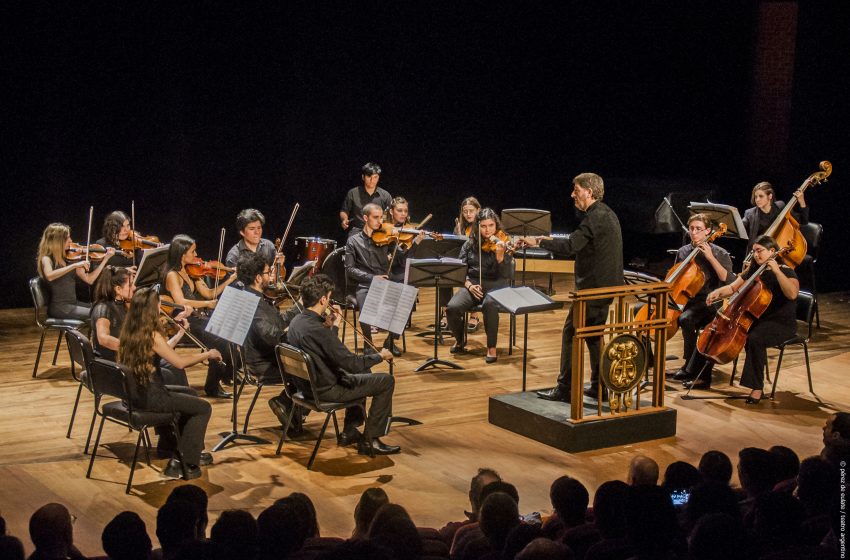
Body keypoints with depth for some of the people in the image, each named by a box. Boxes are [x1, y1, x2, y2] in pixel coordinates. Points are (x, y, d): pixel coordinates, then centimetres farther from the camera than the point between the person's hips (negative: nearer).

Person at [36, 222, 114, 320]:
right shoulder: (46, 259, -7)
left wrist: (106, 258, 6)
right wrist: (74, 265, -31)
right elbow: (49, 276, -31)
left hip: (73, 303, 7)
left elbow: (89, 279, 8)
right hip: (59, 307, -7)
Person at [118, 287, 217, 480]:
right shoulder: (152, 335, -21)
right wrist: (207, 354, -9)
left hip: (133, 393, 9)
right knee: (203, 408, 5)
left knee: (190, 398, 27)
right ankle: (187, 464, 7)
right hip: (150, 398, -9)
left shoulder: (129, 332, 4)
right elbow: (180, 362, -21)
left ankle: (189, 452, 32)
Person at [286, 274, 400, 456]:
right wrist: (380, 356, -11)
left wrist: (335, 326, 14)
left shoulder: (296, 321, -1)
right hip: (326, 390, -10)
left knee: (361, 374, 31)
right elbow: (352, 363, -26)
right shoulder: (318, 330, -30)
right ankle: (370, 441, 5)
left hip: (308, 384, 10)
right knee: (386, 381, -2)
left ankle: (350, 431, 33)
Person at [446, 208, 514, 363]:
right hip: (473, 284, 3)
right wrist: (469, 285, -11)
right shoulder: (470, 244, 5)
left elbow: (508, 274, -13)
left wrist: (500, 255, -29)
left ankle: (492, 347, -21)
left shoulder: (503, 244, -3)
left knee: (489, 305, -38)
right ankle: (459, 340, 4)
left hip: (496, 285, -3)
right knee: (452, 308, -26)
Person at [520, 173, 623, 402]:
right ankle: (599, 387, 19)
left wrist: (538, 242, -23)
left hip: (592, 287, -10)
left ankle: (565, 389, -3)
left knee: (571, 333, -5)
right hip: (606, 286, 10)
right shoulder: (607, 214, 14)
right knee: (594, 334, 16)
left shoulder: (595, 217, -18)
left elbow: (571, 245, -28)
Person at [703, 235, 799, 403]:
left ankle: (757, 388, -26)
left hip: (781, 324, -7)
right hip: (755, 319, 7)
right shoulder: (754, 271, 12)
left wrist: (776, 271, -31)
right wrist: (718, 292, -3)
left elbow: (792, 293, -28)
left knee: (755, 339, -36)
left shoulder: (786, 272, -9)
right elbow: (733, 288, 17)